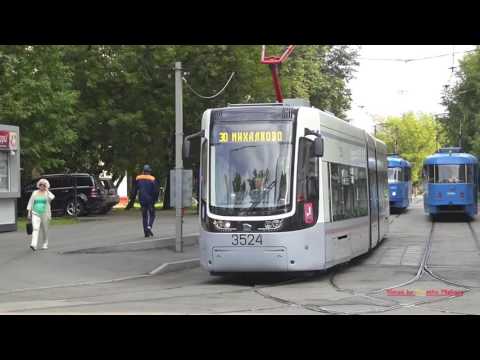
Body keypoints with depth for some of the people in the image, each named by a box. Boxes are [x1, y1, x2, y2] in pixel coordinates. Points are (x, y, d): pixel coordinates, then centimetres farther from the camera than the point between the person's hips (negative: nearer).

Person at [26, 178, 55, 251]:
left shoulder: (47, 193, 3)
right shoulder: (35, 193, 10)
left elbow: (52, 197, -20)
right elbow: (30, 202, 14)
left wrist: (47, 191, -16)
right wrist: (29, 212, 8)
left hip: (45, 214, -1)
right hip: (35, 214, 1)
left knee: (45, 230, 8)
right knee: (35, 229, -14)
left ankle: (45, 244, 22)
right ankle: (33, 244, -25)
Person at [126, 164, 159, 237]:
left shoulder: (138, 179, 3)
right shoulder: (152, 179, -6)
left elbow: (134, 191, 5)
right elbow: (156, 191, -9)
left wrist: (132, 201, 9)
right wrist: (155, 199, 8)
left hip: (142, 200, 3)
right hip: (150, 200, -3)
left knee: (144, 216, 13)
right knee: (152, 215, 9)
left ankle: (146, 231, 9)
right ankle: (149, 227, -15)